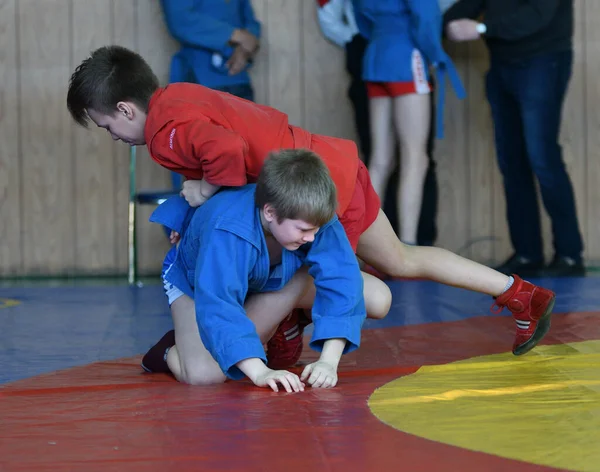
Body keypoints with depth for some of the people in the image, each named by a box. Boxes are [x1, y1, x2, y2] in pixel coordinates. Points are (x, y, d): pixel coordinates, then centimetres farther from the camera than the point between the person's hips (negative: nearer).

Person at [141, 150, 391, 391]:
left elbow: (340, 282, -38)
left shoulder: (314, 217, -35)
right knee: (204, 374, -34)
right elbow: (217, 306, -54)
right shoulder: (227, 231, -47)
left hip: (267, 277, 6)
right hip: (202, 277, -6)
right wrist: (260, 372, -64)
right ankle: (172, 353, 7)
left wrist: (329, 361, -49)